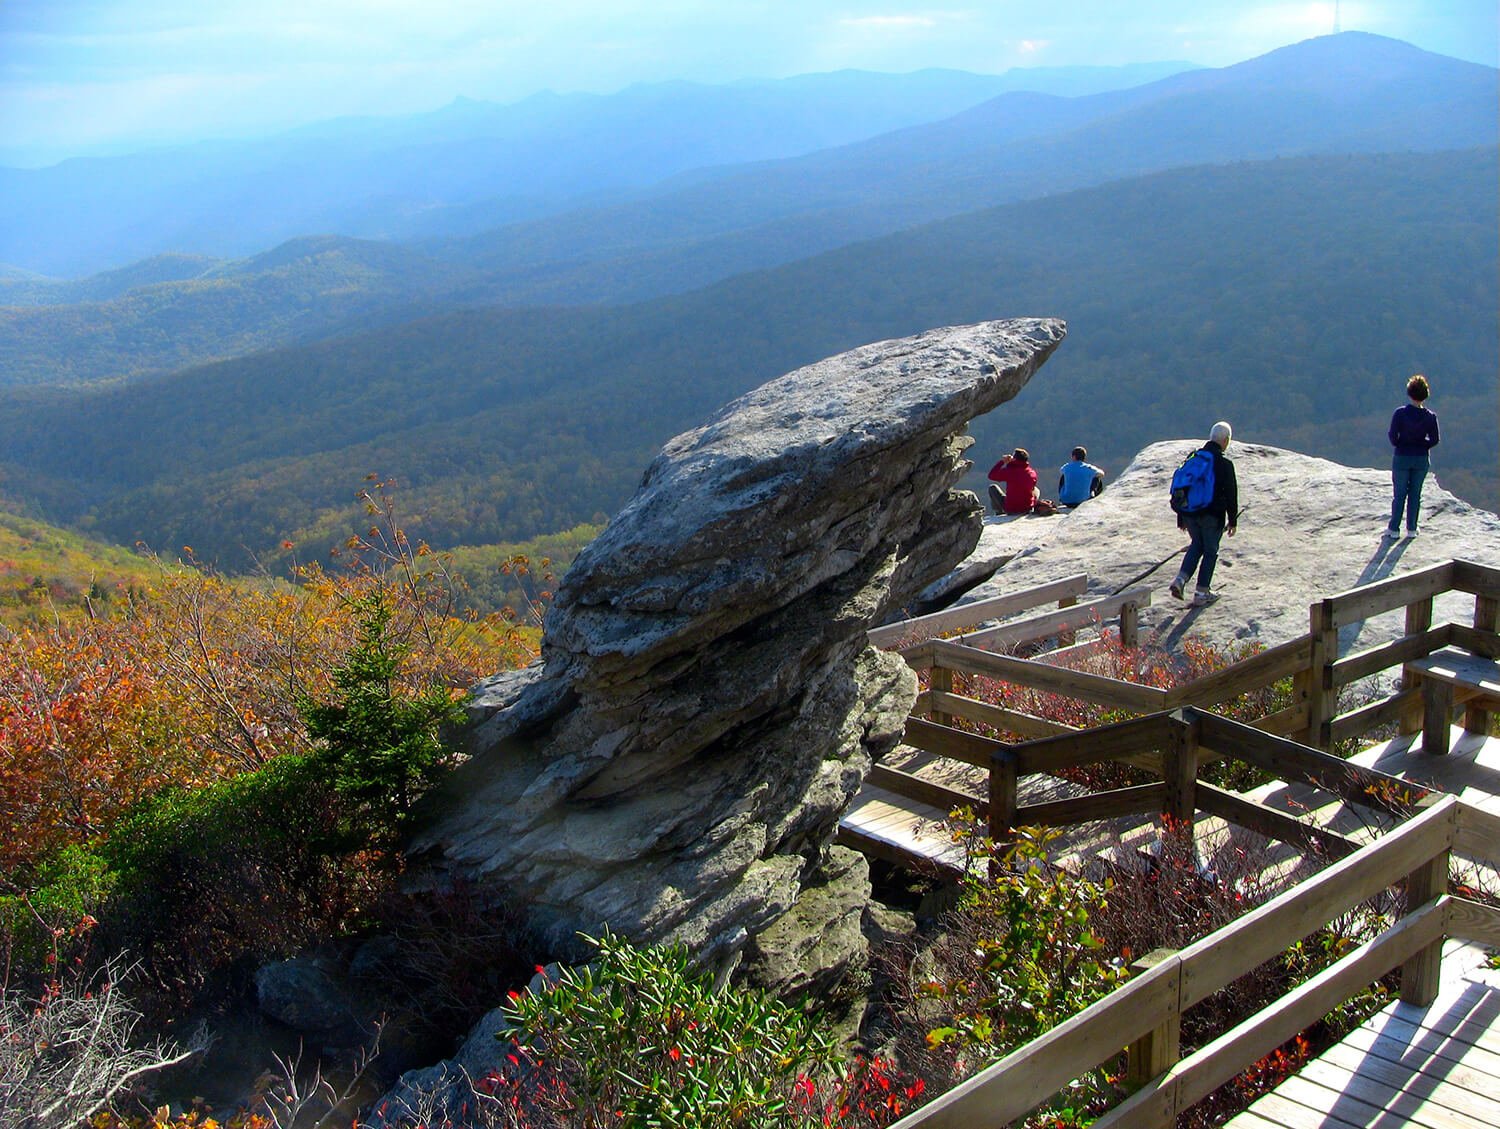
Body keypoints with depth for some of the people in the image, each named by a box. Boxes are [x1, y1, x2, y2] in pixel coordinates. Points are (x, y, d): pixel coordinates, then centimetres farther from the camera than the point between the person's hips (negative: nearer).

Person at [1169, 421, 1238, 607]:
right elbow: (1231, 494, -8)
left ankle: (1181, 579, 5)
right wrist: (1232, 520, 2)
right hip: (1213, 516, -5)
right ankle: (1202, 593, 11)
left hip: (1190, 514, 5)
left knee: (1197, 545, 23)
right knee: (1210, 551, 9)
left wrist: (1181, 518, 18)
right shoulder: (1224, 464, -10)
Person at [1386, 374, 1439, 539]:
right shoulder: (1430, 416, -7)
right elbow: (1434, 440, -4)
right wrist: (1421, 446, 12)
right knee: (1415, 494, 12)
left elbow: (1393, 436, -13)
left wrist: (1400, 445, 6)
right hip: (1421, 459, 2)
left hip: (1402, 458, -2)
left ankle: (1394, 528, 11)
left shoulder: (1400, 413, -14)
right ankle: (1412, 529, 17)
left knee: (1399, 495, 8)